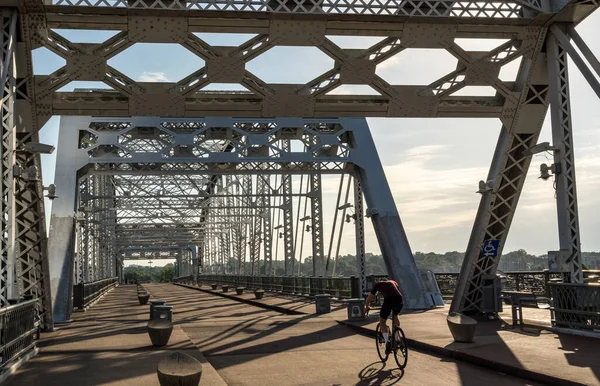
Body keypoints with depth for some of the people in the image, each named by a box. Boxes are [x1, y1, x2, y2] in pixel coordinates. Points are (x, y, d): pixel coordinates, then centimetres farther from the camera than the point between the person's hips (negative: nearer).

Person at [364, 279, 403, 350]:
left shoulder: (377, 284, 26)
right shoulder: (393, 282, 34)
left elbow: (369, 299, 27)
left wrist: (367, 307, 45)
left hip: (388, 300, -4)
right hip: (399, 300, 4)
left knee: (382, 322, 14)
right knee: (395, 316, 33)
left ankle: (387, 342, 1)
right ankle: (397, 339, 31)